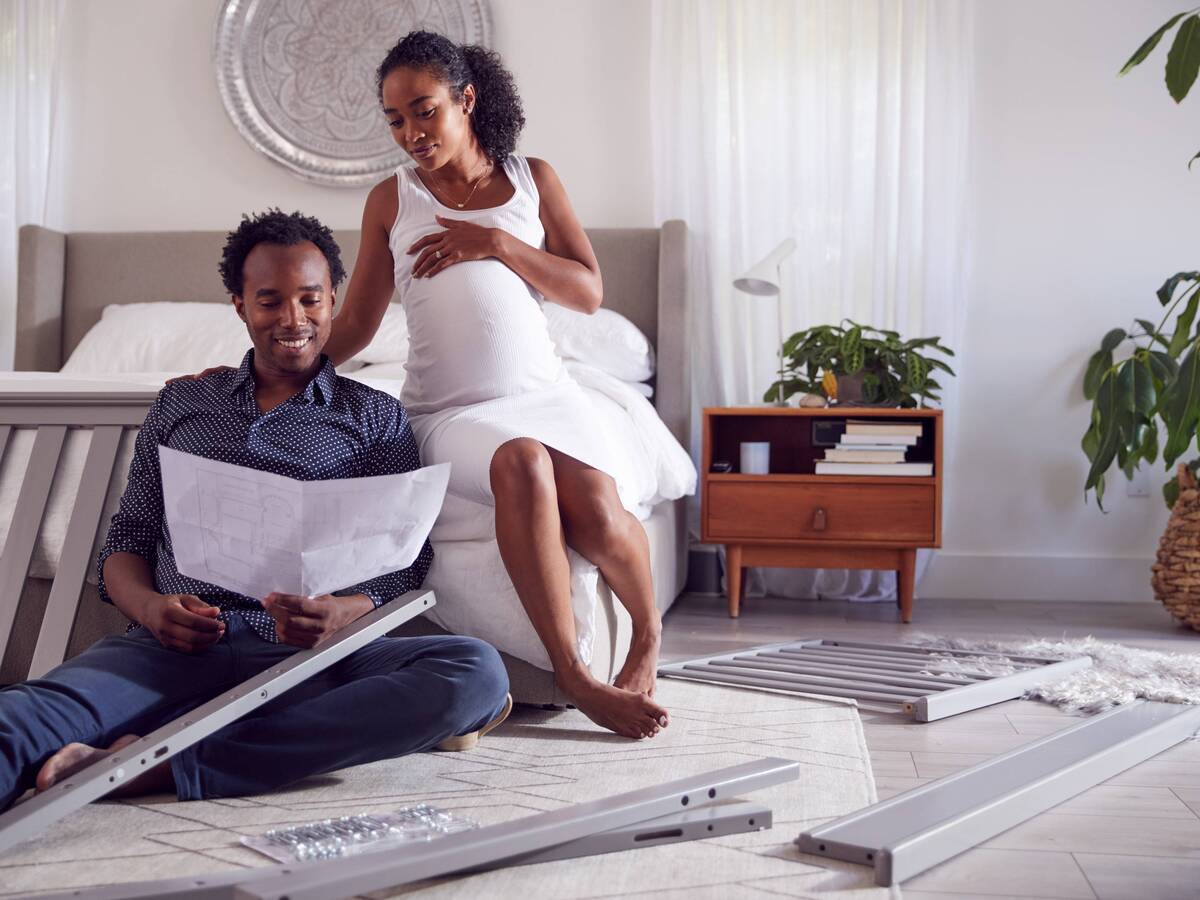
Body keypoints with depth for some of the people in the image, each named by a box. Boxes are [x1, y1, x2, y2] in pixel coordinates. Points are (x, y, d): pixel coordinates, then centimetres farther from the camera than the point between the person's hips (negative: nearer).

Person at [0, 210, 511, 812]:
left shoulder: (377, 418, 19)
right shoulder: (180, 404, 26)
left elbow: (405, 563, 10)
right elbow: (128, 538, 22)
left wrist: (344, 613, -15)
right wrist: (149, 606, -3)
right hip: (177, 649, 2)